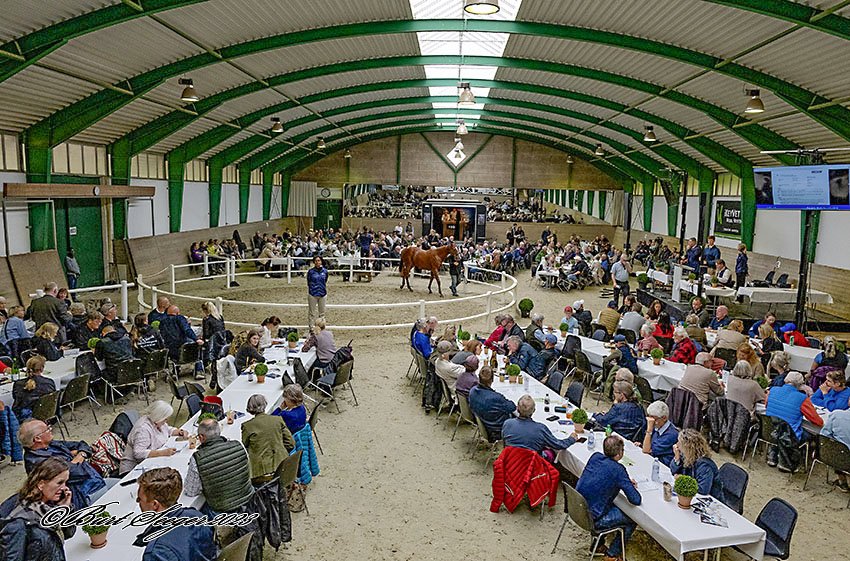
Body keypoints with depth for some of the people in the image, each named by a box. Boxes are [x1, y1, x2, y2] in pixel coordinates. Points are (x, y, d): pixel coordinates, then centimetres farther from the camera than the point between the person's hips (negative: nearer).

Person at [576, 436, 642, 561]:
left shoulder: (595, 457, -1)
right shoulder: (618, 469, -21)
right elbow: (636, 500, -19)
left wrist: (625, 482, 11)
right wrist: (632, 487, 3)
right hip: (591, 519, -7)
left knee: (615, 507, 31)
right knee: (632, 520, 13)